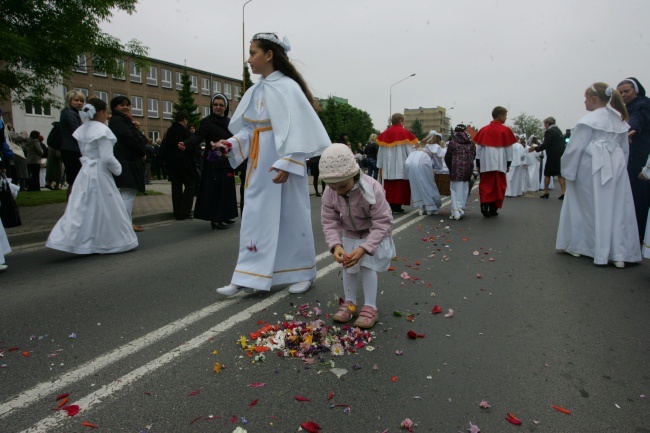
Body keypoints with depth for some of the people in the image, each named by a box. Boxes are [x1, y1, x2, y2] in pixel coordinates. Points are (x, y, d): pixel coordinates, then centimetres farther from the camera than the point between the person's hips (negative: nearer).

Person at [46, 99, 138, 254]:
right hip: (100, 173, -7)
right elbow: (107, 157, -18)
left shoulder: (82, 130, 10)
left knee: (80, 208, 9)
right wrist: (117, 169, -4)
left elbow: (84, 152, 14)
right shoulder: (102, 130, -13)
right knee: (104, 209, 4)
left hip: (85, 172, 7)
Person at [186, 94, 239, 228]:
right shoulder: (207, 121, -8)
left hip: (227, 161, 7)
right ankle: (215, 219, 1)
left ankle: (224, 216, 22)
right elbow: (198, 136, -21)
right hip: (213, 163, -7)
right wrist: (186, 143, -39)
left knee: (226, 188, 10)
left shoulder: (229, 121, 12)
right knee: (214, 189, -6)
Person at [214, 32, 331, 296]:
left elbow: (297, 130, -17)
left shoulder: (286, 87, -11)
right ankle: (247, 277, 14)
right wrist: (232, 143, -1)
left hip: (281, 164, -8)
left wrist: (286, 164, -24)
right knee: (255, 218, 7)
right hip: (260, 164, 8)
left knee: (291, 216, 3)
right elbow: (250, 128, 15)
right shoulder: (256, 90, 11)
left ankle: (303, 273, 20)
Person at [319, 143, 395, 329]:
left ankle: (370, 308, 1)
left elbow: (383, 223, -33)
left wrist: (364, 248, -43)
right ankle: (350, 303, 21)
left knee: (367, 265, -12)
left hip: (373, 233, -4)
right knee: (348, 266, 4)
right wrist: (335, 245, -37)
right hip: (349, 234, 4)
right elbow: (329, 222, -18)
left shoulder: (372, 189, -36)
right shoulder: (329, 193, -23)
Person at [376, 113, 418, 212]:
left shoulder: (385, 133, 7)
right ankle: (397, 205, 0)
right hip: (401, 165, -4)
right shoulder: (404, 132, -5)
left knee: (390, 185, 8)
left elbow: (381, 151, 7)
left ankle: (391, 205, 9)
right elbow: (409, 150, -6)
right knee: (400, 185, 1)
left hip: (388, 165, 4)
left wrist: (381, 165, 12)